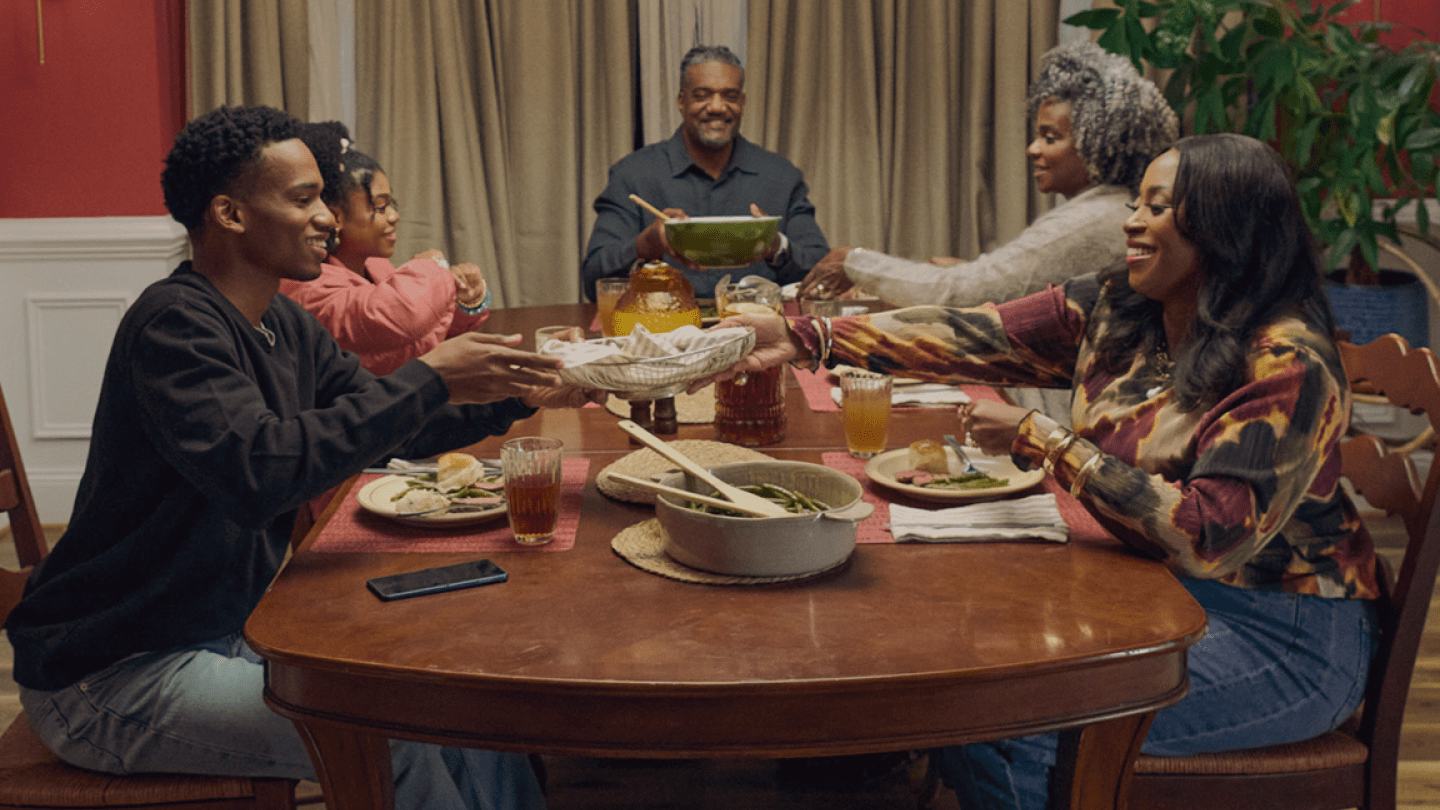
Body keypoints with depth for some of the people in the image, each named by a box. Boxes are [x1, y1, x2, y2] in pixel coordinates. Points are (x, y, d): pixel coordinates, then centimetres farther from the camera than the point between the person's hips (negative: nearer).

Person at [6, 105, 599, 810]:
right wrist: (428, 379, -30)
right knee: (388, 746, -20)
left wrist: (518, 395, 2)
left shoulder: (285, 327, 6)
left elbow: (383, 425, 17)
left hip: (225, 631, 9)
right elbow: (259, 471, -36)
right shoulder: (174, 324, -22)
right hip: (107, 675, -9)